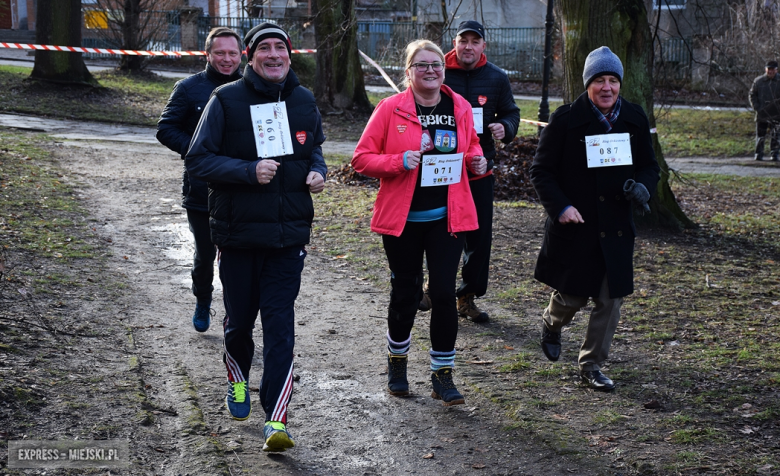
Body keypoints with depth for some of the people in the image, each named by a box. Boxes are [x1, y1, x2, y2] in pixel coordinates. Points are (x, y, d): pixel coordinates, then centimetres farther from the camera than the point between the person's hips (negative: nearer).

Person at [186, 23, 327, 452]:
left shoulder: (303, 100, 6)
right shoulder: (226, 100, -6)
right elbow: (197, 160, -9)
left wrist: (317, 170, -1)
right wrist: (249, 171, -22)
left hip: (288, 234, 1)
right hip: (238, 233, -1)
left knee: (280, 324, -5)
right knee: (239, 319, 13)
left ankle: (276, 421, -5)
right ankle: (237, 380, 44)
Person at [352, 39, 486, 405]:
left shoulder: (460, 108, 5)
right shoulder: (390, 108, -5)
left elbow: (471, 147, 20)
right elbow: (361, 158, -4)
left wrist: (477, 161, -2)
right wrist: (399, 162, -20)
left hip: (448, 216, 2)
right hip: (402, 218, -2)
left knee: (444, 292, -4)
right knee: (405, 293, 8)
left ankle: (442, 375, 9)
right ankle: (397, 361, 33)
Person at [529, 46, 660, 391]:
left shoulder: (635, 119, 4)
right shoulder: (566, 119, -8)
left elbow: (649, 165, 13)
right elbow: (541, 170, -5)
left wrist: (642, 186, -10)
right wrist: (560, 207, -19)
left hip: (616, 227, 4)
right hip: (574, 225, -3)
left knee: (611, 299, 4)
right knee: (572, 295, 6)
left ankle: (592, 364, 20)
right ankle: (551, 324, 42)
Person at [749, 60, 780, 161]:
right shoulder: (758, 81, 4)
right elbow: (752, 95, 10)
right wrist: (756, 107, -3)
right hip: (761, 114, 1)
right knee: (760, 135, 6)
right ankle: (759, 154, 14)